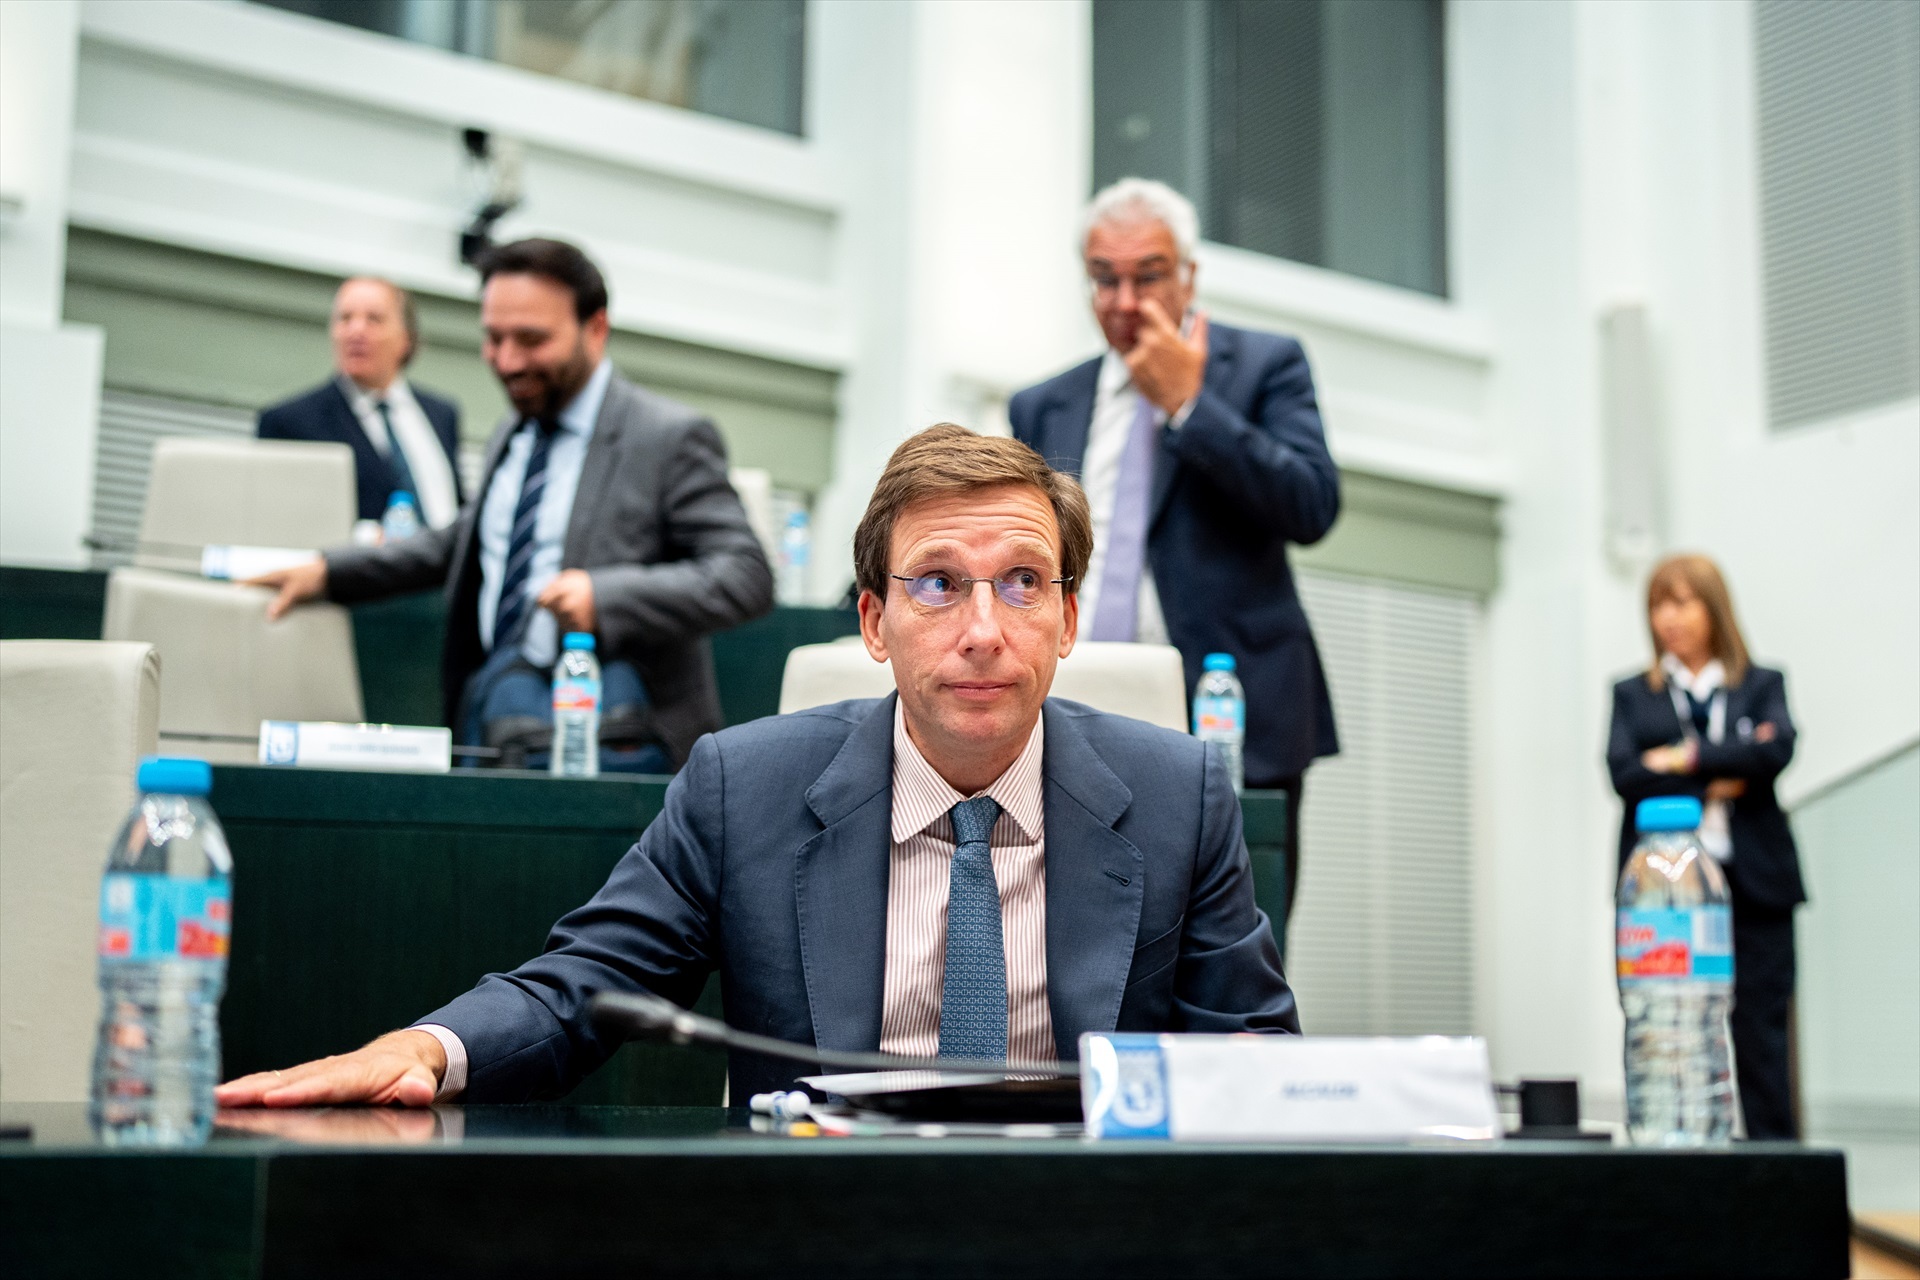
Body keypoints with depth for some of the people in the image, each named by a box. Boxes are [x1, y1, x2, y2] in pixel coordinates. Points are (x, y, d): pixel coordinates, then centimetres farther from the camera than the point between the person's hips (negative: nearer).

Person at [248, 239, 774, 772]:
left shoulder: (670, 438, -6)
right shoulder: (509, 440, 20)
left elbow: (746, 575, -15)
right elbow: (461, 544, 35)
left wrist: (605, 597, -27)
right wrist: (329, 572, 26)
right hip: (487, 727, 7)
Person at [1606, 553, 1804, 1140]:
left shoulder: (1762, 685, 14)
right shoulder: (1632, 695, 15)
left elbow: (1776, 750, -7)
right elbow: (1626, 776, -1)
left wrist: (1687, 758, -6)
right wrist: (1714, 784, -7)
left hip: (1752, 887, 0)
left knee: (1761, 1038, -1)